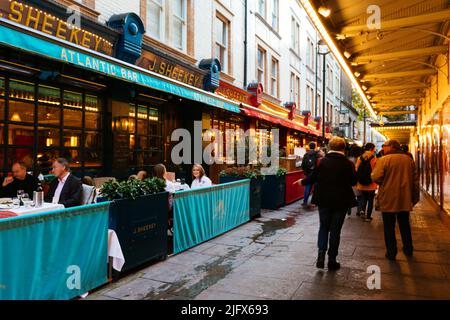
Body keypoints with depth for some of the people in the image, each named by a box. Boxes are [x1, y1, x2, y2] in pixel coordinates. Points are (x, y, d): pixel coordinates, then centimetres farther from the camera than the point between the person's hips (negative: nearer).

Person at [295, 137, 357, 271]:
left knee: (324, 228, 15)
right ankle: (332, 261, 16)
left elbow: (313, 177, -3)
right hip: (341, 201, 0)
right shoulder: (348, 164, -9)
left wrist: (303, 181, 16)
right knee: (335, 230, 9)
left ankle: (321, 256, 4)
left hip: (324, 200, 1)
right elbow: (353, 182, -2)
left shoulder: (322, 161, -8)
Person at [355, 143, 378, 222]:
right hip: (371, 184, -3)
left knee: (364, 198, 22)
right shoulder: (374, 159, -11)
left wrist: (357, 182, 10)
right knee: (370, 200, 11)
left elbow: (356, 171, 1)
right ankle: (368, 216, 14)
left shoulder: (360, 158, -2)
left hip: (361, 184, 3)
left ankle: (362, 210, 1)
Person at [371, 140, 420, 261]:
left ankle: (391, 253, 11)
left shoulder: (383, 160, -13)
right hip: (405, 199, 5)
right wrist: (415, 198, 17)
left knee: (389, 228, 5)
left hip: (388, 200, -5)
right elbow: (415, 180, 10)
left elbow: (376, 178, -21)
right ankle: (408, 250, 32)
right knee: (405, 225, 21)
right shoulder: (409, 159, 6)